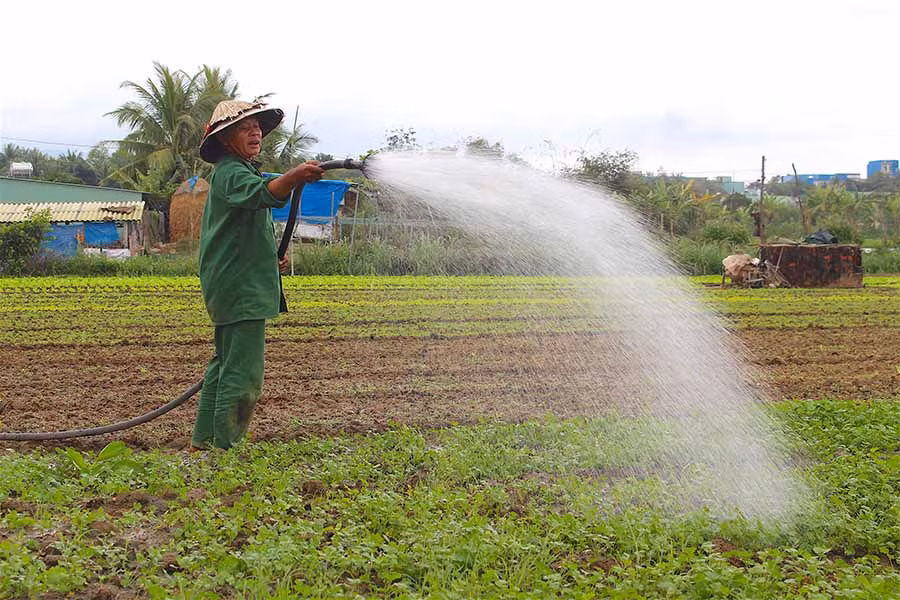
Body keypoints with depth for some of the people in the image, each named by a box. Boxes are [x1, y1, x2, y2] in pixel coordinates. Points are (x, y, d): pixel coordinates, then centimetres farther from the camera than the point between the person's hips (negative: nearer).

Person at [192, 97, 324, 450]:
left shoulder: (238, 171, 21)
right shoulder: (231, 172, -12)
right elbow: (262, 195, -36)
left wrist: (269, 259, 18)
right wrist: (294, 177, -54)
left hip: (233, 287, 11)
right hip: (242, 288, -11)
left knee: (225, 362, 17)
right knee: (243, 368, -11)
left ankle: (203, 441, 25)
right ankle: (226, 447, -8)